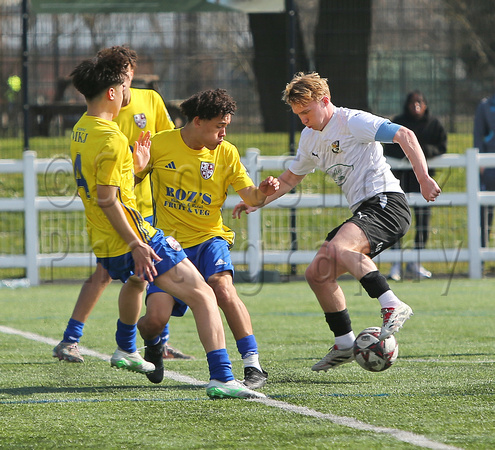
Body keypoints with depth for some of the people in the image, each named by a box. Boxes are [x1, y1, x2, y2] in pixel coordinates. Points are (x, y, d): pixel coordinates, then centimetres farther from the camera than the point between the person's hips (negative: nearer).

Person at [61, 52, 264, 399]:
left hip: (104, 243, 10)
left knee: (137, 279, 43)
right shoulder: (112, 139, -19)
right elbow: (106, 198, -23)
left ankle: (126, 350, 59)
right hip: (132, 237, -10)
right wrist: (136, 244, -23)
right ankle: (221, 377, -26)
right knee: (203, 295, -12)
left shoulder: (80, 130, 10)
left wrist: (134, 166, 19)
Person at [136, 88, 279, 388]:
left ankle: (254, 366, -25)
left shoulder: (226, 153, -1)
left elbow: (250, 196, -4)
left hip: (209, 239, 0)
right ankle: (152, 345, 24)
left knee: (223, 288, -31)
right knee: (156, 319, -16)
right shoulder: (160, 145, -3)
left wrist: (263, 192, -27)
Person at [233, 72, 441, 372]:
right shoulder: (310, 137, 17)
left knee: (338, 248, -33)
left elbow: (405, 136, -17)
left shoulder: (353, 122, -9)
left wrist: (424, 178, -28)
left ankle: (393, 307, -37)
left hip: (388, 203, -9)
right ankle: (345, 344, 10)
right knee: (318, 273, 4)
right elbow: (290, 178, 32)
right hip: (364, 212, 9)